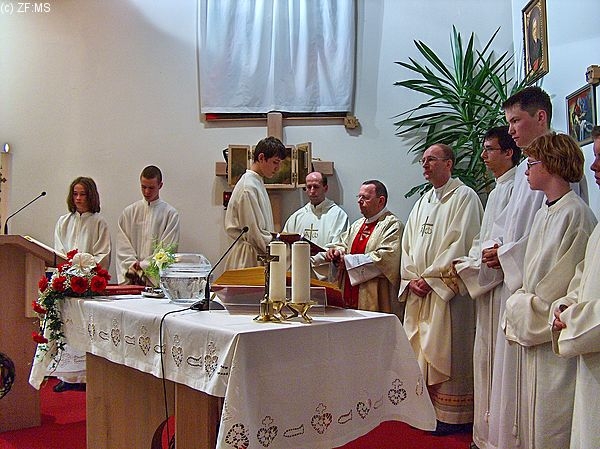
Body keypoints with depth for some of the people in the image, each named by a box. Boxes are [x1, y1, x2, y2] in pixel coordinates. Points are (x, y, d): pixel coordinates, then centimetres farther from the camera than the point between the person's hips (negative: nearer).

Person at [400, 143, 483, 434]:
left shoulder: (464, 197, -6)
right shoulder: (422, 203, 18)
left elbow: (459, 244, -15)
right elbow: (408, 244, 15)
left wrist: (430, 279, -15)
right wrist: (412, 279, -1)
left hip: (447, 290, -7)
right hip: (418, 290, 8)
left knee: (445, 353, -3)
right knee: (420, 351, 10)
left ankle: (451, 415, 8)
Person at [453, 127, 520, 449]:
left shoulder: (516, 187, -12)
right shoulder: (497, 190, 19)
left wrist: (467, 269, -12)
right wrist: (467, 265, 7)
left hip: (502, 287, -10)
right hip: (485, 288, 10)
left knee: (496, 359, -4)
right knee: (485, 357, 14)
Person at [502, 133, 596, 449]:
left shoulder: (576, 214, -14)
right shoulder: (542, 214, 14)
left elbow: (565, 282, -17)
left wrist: (520, 307, -7)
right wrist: (520, 307, 4)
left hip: (558, 335, -9)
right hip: (534, 329, 9)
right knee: (536, 420, 16)